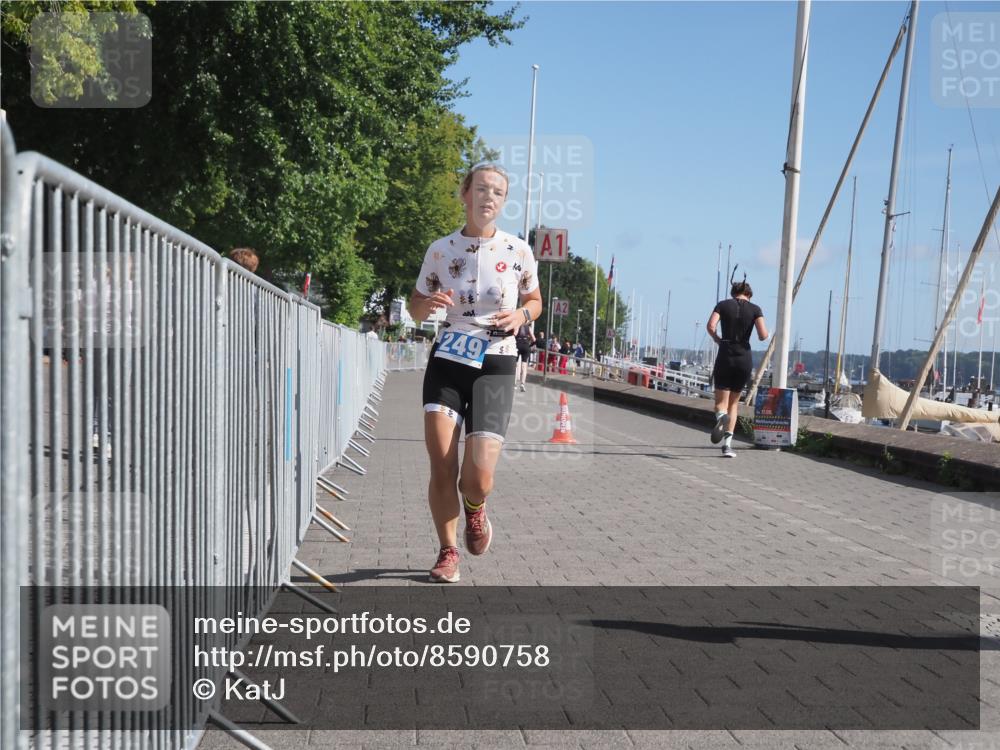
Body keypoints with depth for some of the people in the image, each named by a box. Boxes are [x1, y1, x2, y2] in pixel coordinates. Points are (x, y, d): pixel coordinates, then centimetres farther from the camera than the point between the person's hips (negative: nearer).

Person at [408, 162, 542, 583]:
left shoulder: (519, 252, 1)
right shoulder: (440, 250, 2)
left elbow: (534, 299, 16)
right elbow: (415, 306, 11)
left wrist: (522, 315, -7)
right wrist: (429, 303, -13)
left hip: (495, 368, -1)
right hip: (447, 363, 1)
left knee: (478, 478, -9)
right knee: (442, 470, -5)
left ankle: (474, 511, 29)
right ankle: (448, 552, 19)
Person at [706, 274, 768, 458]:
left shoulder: (723, 305, 2)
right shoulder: (755, 309, 3)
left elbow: (710, 326, -13)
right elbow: (763, 335, -9)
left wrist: (716, 338, 6)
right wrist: (763, 335, 15)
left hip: (725, 357, -1)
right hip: (745, 359, 1)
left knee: (721, 401, 6)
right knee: (734, 402, 15)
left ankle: (721, 416, -32)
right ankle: (728, 443, 5)